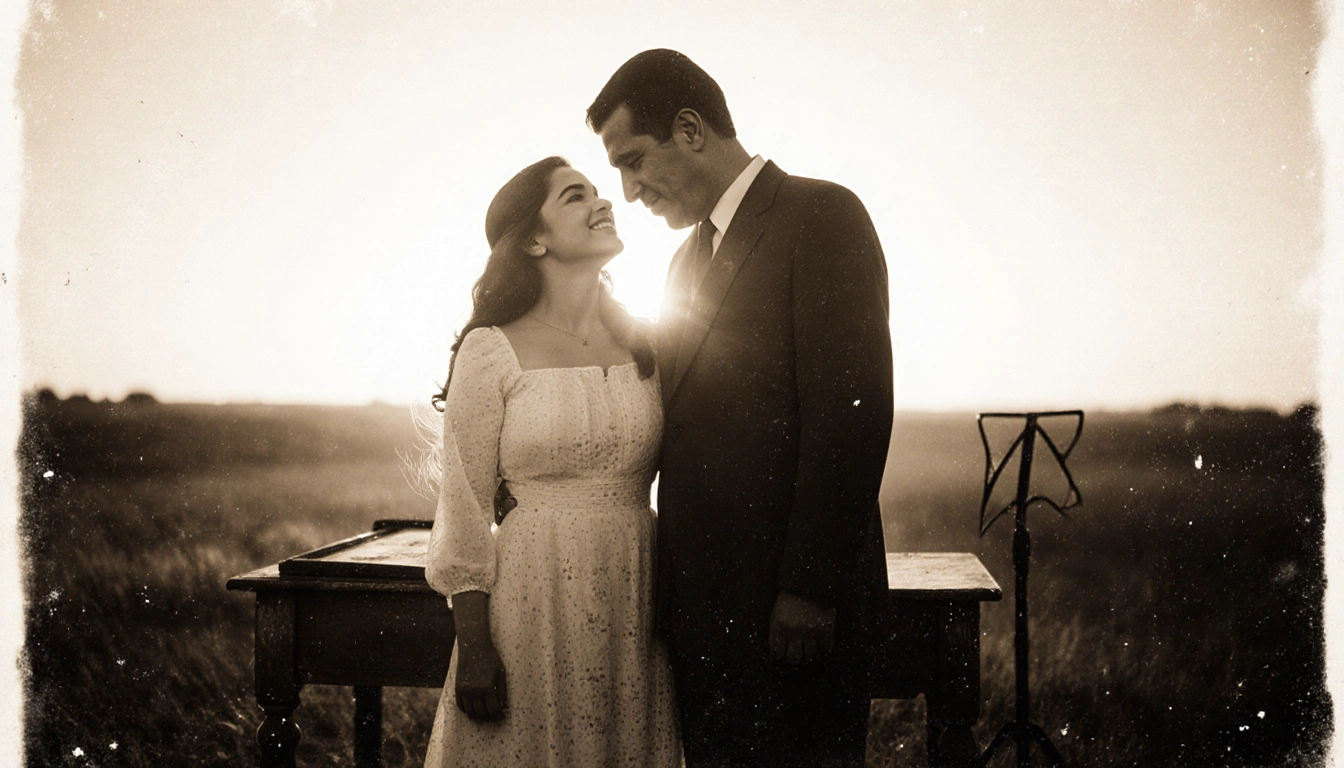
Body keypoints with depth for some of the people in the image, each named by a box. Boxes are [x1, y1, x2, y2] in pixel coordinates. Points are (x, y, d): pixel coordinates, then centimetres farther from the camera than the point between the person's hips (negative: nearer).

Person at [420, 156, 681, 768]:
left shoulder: (643, 345, 8)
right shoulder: (491, 351, -5)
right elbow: (464, 504, -5)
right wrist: (472, 644, -9)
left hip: (635, 608, 4)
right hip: (533, 603, -4)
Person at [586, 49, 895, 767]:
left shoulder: (821, 214, -7)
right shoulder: (690, 255, 20)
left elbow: (851, 411, -16)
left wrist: (809, 588, -19)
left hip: (790, 607, -8)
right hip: (701, 605, 8)